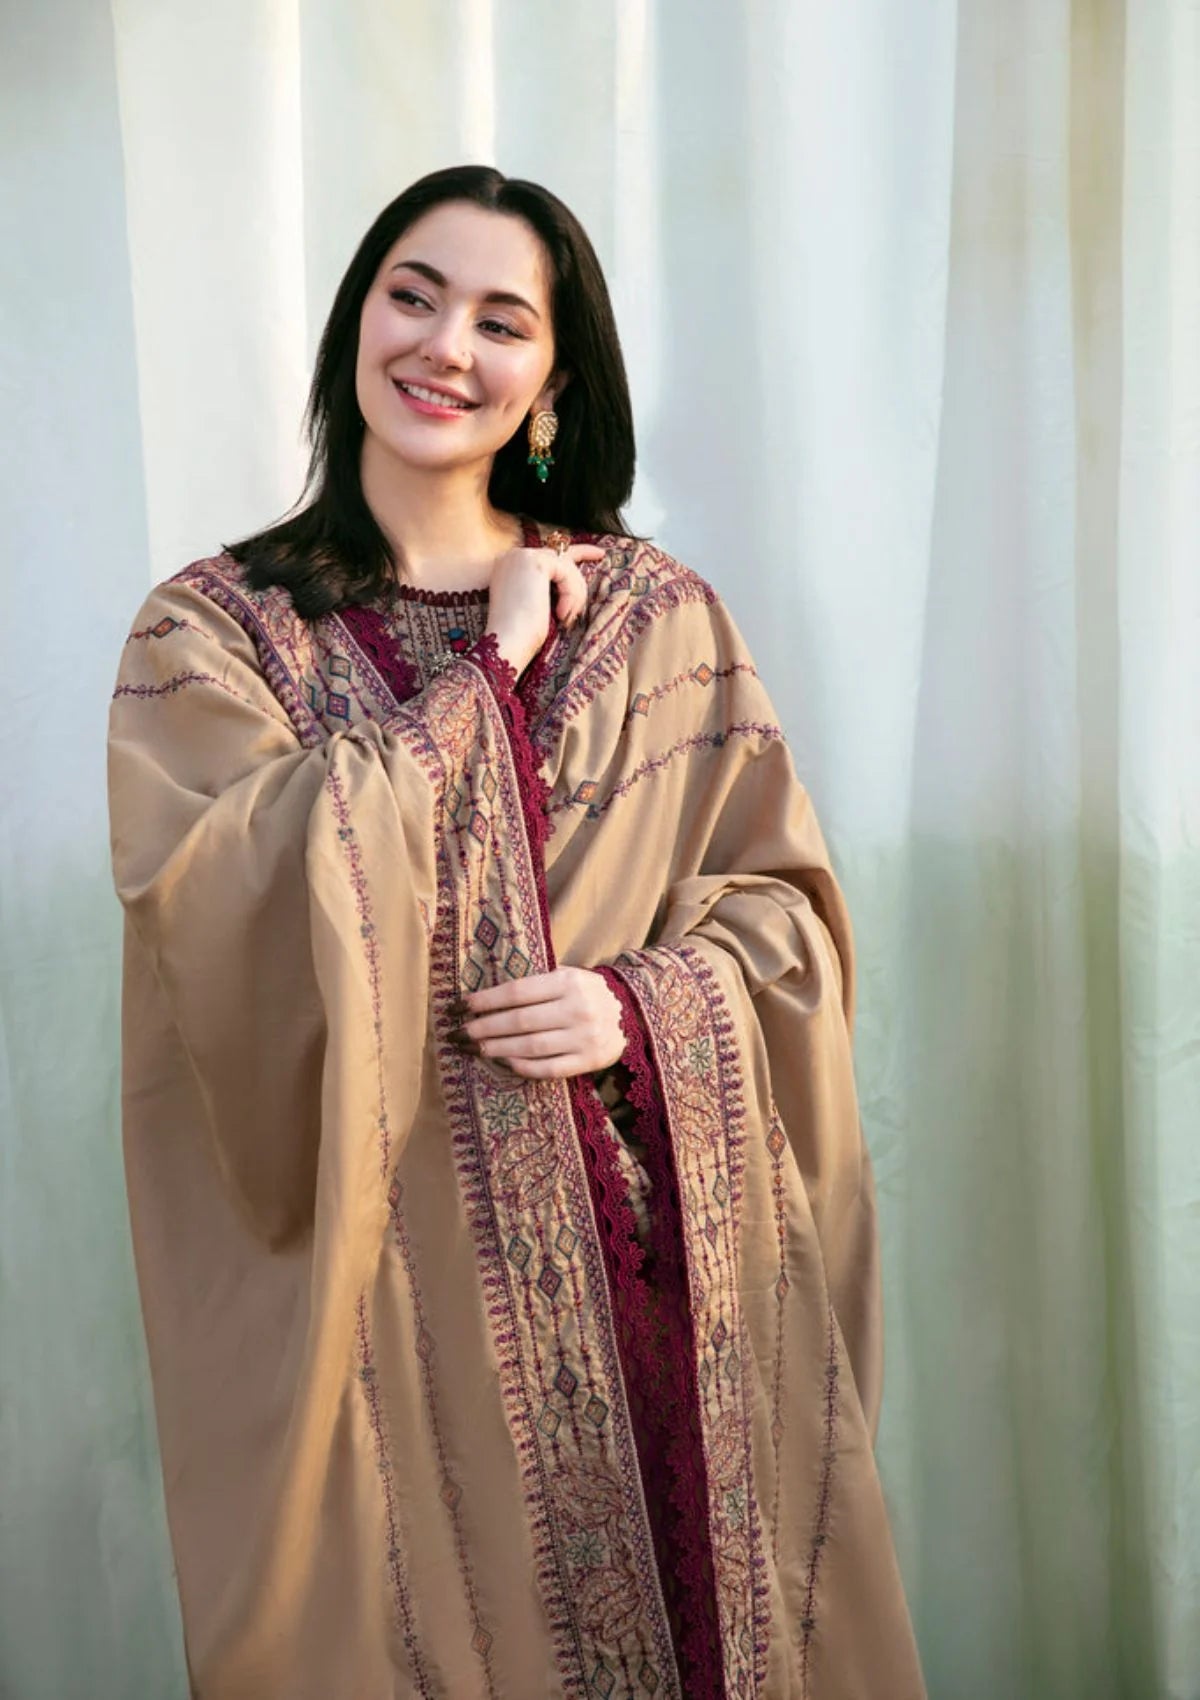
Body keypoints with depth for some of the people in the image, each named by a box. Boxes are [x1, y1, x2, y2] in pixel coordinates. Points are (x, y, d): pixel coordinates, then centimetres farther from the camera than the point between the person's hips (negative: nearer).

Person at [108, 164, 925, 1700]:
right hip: (394, 1284, -1)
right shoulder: (211, 634, 0)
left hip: (658, 1260, 2)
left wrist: (641, 1009, -15)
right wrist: (485, 671, -12)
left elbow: (785, 906, 5)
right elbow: (244, 910, -16)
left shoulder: (659, 618, 4)